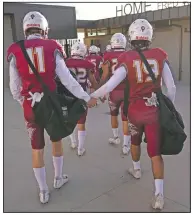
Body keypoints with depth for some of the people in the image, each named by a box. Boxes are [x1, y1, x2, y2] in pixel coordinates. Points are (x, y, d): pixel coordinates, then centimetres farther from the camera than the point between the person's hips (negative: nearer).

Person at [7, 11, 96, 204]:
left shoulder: (15, 51, -2)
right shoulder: (52, 47, -4)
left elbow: (15, 87, 3)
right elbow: (66, 79, -9)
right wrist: (86, 98, -2)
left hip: (31, 106, 0)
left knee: (37, 149, 12)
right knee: (56, 140, 22)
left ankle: (43, 191, 25)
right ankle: (58, 178, 38)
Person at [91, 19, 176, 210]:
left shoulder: (127, 60, -12)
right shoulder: (160, 57, -5)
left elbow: (109, 86, -16)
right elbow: (171, 88, -2)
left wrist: (90, 96, -1)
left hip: (135, 110, 0)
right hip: (154, 110, 1)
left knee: (135, 140, 27)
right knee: (155, 151, 7)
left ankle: (136, 170, 49)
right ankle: (159, 194, 6)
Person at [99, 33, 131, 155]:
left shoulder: (108, 57, -4)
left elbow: (105, 76, -4)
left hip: (114, 91, 0)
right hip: (127, 91, 1)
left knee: (114, 114, 22)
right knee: (126, 118, 6)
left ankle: (116, 138, 37)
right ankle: (126, 145, 10)